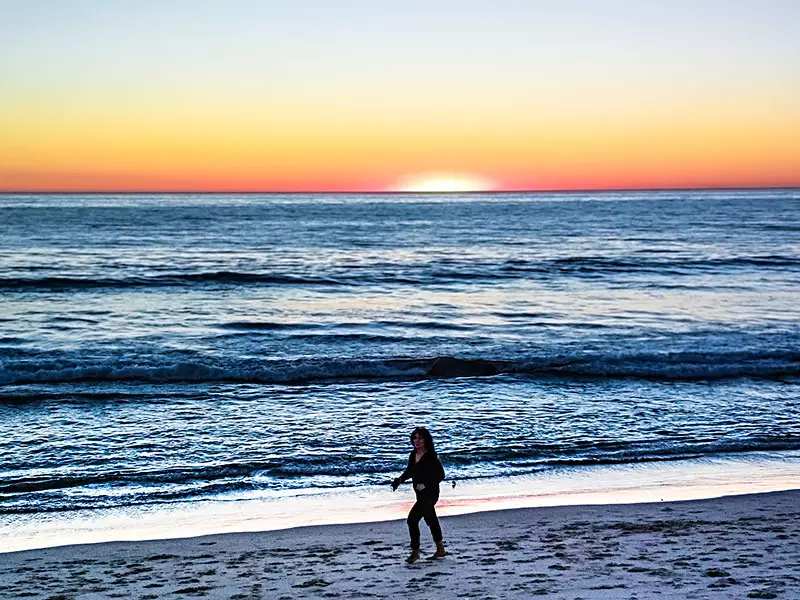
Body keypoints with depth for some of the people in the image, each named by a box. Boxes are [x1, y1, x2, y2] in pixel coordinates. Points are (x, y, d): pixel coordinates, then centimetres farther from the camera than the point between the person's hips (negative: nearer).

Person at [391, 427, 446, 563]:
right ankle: (440, 549, 33)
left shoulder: (431, 456, -17)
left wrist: (425, 484, -23)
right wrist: (400, 479, -1)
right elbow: (409, 471, 17)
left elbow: (441, 475, -15)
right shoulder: (413, 455, 5)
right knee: (431, 520, 19)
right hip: (420, 494, 8)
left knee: (412, 519, -13)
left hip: (430, 493, -8)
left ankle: (415, 552, -3)